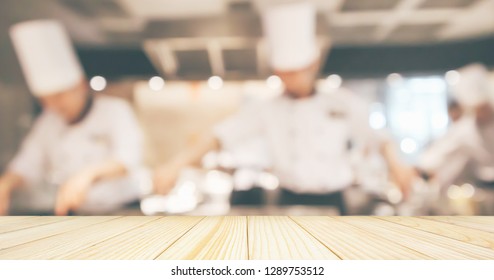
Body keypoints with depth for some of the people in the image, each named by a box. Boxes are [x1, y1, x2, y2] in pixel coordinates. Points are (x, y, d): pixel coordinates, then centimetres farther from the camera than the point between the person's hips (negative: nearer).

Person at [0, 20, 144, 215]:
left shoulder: (114, 111, -5)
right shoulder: (48, 121, 13)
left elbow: (127, 159, -21)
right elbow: (27, 166, 7)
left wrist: (89, 174, -40)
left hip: (117, 213, -3)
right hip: (67, 215, 4)